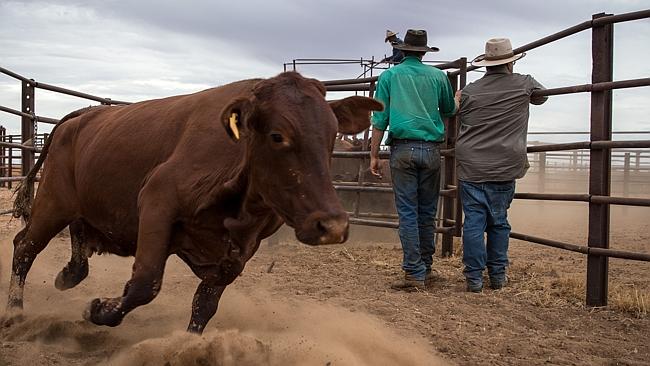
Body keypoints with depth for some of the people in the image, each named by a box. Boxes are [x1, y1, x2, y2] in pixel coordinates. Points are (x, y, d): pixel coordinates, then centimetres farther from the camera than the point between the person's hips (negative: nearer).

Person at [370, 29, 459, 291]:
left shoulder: (389, 76, 6)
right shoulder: (438, 76, 9)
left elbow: (379, 119, 1)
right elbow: (449, 110, 24)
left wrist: (374, 155, 5)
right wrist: (457, 100, 47)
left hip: (402, 149, -2)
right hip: (430, 150, 2)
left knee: (408, 213, -2)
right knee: (427, 212, 11)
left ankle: (414, 273, -5)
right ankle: (425, 267, 19)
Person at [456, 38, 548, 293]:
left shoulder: (469, 91, 2)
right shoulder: (524, 85, 2)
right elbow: (542, 96, 24)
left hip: (470, 167, 0)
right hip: (504, 167, 0)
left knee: (474, 221, 3)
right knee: (499, 222, 11)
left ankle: (474, 277, 4)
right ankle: (497, 275, 18)